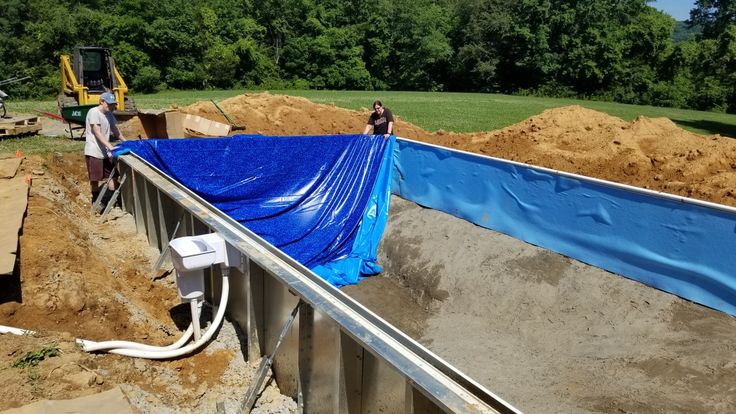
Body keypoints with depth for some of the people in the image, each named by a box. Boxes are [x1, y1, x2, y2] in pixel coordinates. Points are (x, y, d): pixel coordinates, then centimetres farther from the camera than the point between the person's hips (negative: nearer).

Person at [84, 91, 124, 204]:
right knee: (95, 178, 2)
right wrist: (110, 146, -28)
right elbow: (97, 133, -20)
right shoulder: (94, 112, -13)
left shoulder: (109, 114, 10)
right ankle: (96, 201, 16)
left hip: (105, 151, 7)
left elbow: (115, 131, 19)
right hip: (94, 151, -7)